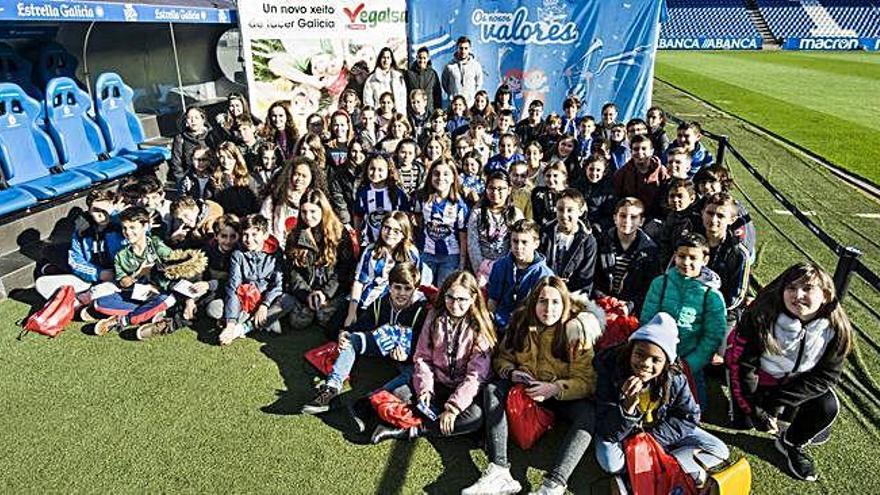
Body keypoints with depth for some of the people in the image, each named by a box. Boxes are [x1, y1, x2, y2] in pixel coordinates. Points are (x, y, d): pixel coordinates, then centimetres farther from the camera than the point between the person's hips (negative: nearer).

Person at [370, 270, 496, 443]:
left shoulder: (480, 327, -10)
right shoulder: (435, 316, 1)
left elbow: (477, 374, -15)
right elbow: (422, 357, 2)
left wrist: (453, 407, -22)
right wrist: (425, 388, -14)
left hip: (463, 389, -3)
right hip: (436, 383, 3)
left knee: (475, 416, -34)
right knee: (398, 395, -21)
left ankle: (406, 430, -26)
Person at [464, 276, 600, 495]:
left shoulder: (576, 332, -15)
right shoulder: (520, 324, -5)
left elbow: (586, 381, -16)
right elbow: (502, 358, 7)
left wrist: (555, 389, -32)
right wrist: (511, 372, -16)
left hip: (562, 394, -3)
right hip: (524, 387, 3)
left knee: (589, 414, -32)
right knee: (492, 390, -22)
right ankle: (499, 472, -32)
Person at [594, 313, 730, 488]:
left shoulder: (675, 377, -21)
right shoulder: (610, 370, -29)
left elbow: (689, 417, -9)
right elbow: (608, 433, -28)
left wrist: (651, 435, -20)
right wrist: (628, 406, -47)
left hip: (659, 432, 3)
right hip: (623, 434, -3)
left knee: (719, 451, -5)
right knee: (610, 463, -34)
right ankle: (685, 469, -17)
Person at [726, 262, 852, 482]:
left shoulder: (836, 329, -22)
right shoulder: (760, 317, -30)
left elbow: (826, 376, -17)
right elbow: (741, 366, -23)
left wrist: (775, 402, -25)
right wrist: (755, 410, -21)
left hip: (798, 382, 3)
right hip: (760, 377, -2)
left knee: (828, 407, -21)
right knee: (743, 422, -14)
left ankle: (792, 444, 7)